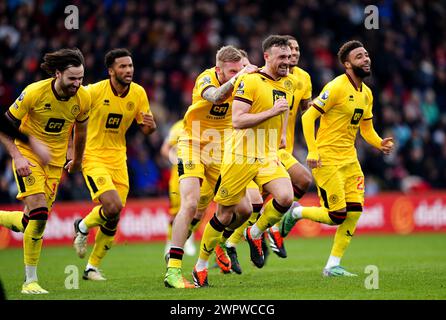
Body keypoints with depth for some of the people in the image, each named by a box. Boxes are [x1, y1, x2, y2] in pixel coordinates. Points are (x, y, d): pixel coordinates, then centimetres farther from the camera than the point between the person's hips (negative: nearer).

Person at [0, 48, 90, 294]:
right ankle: (30, 281, -10)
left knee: (34, 220, 0)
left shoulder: (83, 98, -10)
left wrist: (77, 159, 23)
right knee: (39, 213, -19)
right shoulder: (34, 92, -23)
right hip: (28, 155, -5)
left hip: (55, 160, 5)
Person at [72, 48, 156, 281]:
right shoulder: (95, 91, -15)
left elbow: (146, 129, 7)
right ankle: (83, 227, 9)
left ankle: (92, 268, 21)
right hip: (93, 157, -5)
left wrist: (151, 125, -17)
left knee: (113, 221, 4)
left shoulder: (138, 93, -2)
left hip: (118, 159, 5)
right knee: (113, 206, -23)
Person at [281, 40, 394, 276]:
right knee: (337, 216, -10)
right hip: (327, 159, -8)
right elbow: (308, 117, -15)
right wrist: (312, 152, -23)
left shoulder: (366, 93, 12)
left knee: (354, 211, -3)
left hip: (349, 159, 8)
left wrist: (380, 144, -1)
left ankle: (333, 266, 6)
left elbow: (366, 129, 20)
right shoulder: (336, 87, -14)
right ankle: (295, 214, 18)